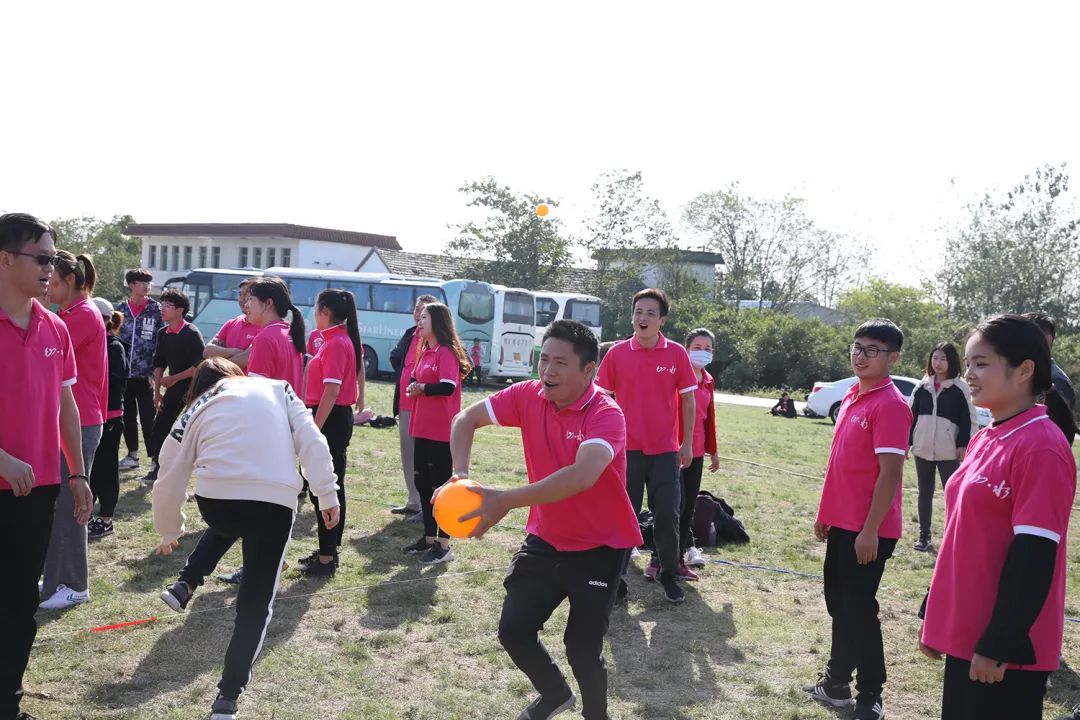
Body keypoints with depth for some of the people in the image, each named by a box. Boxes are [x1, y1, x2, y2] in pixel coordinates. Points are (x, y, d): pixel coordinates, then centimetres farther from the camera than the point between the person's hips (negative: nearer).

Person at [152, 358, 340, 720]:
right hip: (275, 503, -2)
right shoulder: (276, 388, 21)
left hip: (215, 499, 2)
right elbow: (311, 442, 6)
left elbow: (169, 480, 24)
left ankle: (184, 586, 30)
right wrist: (327, 495, 5)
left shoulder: (198, 408, 21)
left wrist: (169, 531, 39)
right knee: (255, 606, 12)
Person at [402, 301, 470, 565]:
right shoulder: (425, 351, 15)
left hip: (441, 431, -9)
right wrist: (412, 386, -4)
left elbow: (448, 386, -24)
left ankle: (444, 546, 5)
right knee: (423, 483, 15)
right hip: (423, 429, 9)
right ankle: (429, 539, 26)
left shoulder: (446, 352, -13)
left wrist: (422, 388, -10)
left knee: (440, 485, -3)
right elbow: (414, 378, 19)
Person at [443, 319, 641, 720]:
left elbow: (582, 476, -43)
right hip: (545, 540, 5)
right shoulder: (528, 396, -10)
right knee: (513, 630, 3)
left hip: (600, 548, -5)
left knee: (582, 650, -1)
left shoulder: (606, 415, -26)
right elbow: (466, 420, 0)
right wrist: (460, 477, -19)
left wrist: (506, 501, -49)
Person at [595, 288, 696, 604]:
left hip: (666, 449, 0)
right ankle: (617, 578, 17)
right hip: (627, 447, 0)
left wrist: (687, 443, 2)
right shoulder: (617, 352, -2)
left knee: (668, 515, 5)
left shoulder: (677, 354, -2)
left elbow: (687, 401, 4)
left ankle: (668, 574, 24)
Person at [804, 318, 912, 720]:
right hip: (841, 523, 9)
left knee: (859, 609, 1)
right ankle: (837, 682, 32)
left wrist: (870, 530, -20)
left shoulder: (890, 405, -16)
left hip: (867, 530, -9)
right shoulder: (852, 397, 10)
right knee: (838, 604, 17)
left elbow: (890, 474, -19)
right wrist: (826, 513, 18)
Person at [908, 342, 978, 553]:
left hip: (948, 451, -4)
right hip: (922, 449, 5)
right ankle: (924, 536, 20)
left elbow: (968, 419, -5)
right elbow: (912, 415, 12)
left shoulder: (960, 388, -3)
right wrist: (906, 442, 8)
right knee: (925, 493, 12)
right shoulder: (922, 386, 9)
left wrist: (964, 446, -12)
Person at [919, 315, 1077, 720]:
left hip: (1006, 647, -8)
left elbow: (1035, 556, -19)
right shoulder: (984, 441, 9)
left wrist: (999, 644, -18)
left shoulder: (1042, 448, -17)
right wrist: (935, 616, 17)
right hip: (966, 634, 8)